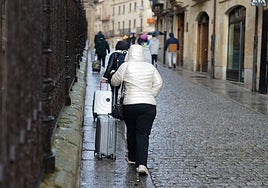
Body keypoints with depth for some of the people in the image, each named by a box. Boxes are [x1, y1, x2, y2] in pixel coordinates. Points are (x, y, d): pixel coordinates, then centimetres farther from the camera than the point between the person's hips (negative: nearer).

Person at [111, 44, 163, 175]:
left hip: (130, 104, -1)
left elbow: (114, 82, 8)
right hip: (149, 105, 1)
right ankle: (142, 163, -16)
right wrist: (150, 96, 13)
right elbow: (158, 83, 5)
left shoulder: (125, 66, -1)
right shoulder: (150, 67, 7)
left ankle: (132, 158, 33)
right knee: (143, 134, -2)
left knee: (131, 132, 19)